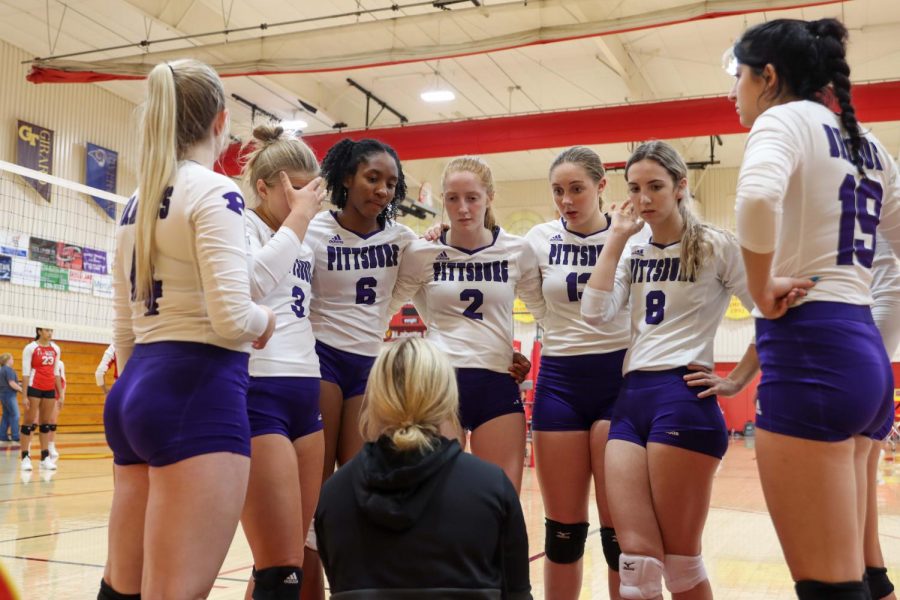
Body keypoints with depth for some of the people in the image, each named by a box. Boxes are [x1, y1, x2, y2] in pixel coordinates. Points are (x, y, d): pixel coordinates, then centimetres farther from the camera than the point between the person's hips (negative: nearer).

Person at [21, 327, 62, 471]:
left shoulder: (56, 349, 8)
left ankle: (45, 457, 11)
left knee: (46, 423, 7)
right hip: (34, 388, -5)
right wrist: (25, 395, -12)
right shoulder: (30, 348, -6)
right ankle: (25, 457, 1)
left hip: (50, 389, 5)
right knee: (29, 422, -2)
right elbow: (25, 373, -7)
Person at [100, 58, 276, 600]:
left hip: (136, 391, 9)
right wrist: (267, 320, 2)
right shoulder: (215, 192, -9)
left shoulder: (138, 203, 16)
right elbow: (230, 318, -19)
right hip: (197, 394, -9)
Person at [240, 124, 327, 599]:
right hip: (257, 397, -8)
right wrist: (298, 217, -16)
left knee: (290, 559, 11)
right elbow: (254, 281, -25)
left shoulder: (300, 241, 18)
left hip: (304, 398, 8)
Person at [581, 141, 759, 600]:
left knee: (679, 559, 1)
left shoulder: (715, 246, -1)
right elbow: (595, 313, 0)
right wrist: (616, 238, 1)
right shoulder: (634, 255, 15)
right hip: (630, 399, 6)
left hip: (684, 398, -5)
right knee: (636, 556, 1)